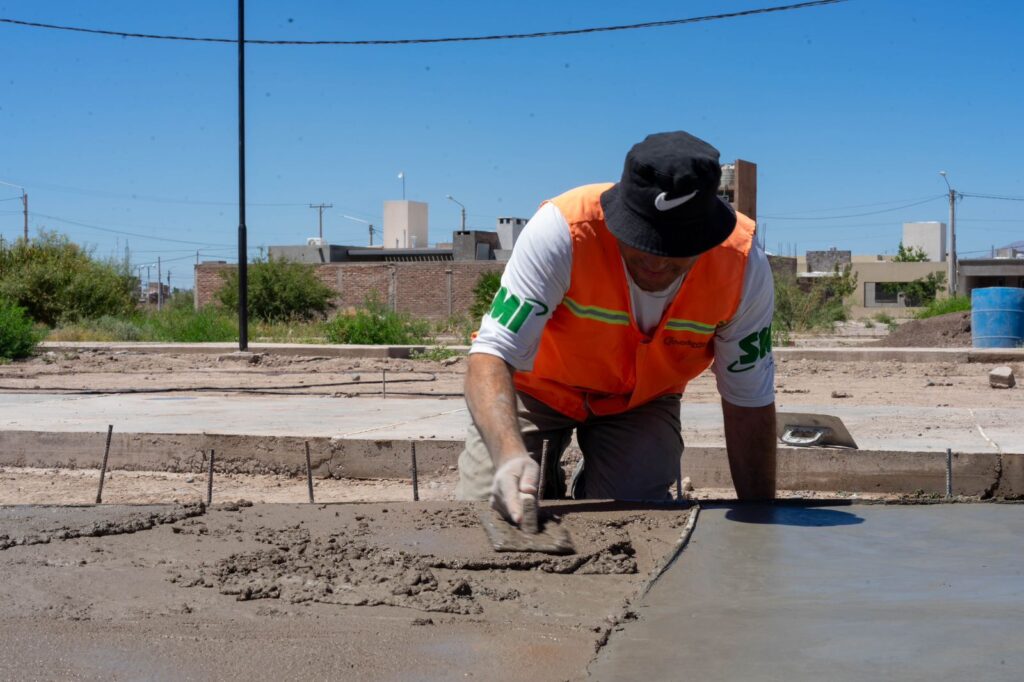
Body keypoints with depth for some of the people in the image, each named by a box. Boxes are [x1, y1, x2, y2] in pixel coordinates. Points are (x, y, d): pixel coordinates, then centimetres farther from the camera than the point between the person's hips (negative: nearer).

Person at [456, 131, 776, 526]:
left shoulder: (744, 265, -28)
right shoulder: (563, 230, -36)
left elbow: (749, 404, -16)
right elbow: (491, 357, -39)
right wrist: (510, 455, -58)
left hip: (643, 401, 2)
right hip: (538, 386, -1)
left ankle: (588, 487, 16)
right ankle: (544, 483, 21)